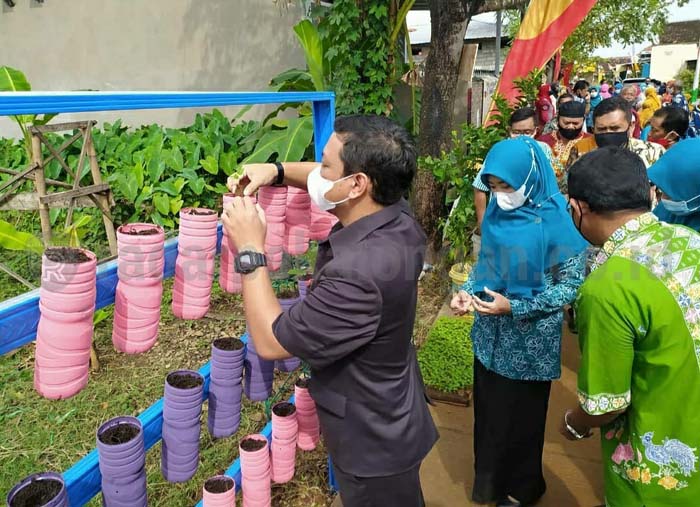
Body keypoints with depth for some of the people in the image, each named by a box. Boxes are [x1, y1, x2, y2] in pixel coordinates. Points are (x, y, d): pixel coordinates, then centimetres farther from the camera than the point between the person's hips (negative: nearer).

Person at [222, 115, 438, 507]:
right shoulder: (396, 215, -13)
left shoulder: (358, 274, -40)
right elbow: (329, 181, 8)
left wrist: (250, 252, -22)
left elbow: (271, 342, -27)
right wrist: (276, 172, -7)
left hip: (374, 442, -7)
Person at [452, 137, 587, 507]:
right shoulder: (497, 210, -3)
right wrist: (467, 291, -10)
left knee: (519, 417, 14)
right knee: (489, 410, 19)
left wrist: (514, 307, -22)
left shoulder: (555, 220, -20)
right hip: (490, 334, 5)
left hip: (528, 341, -5)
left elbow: (572, 284, -15)